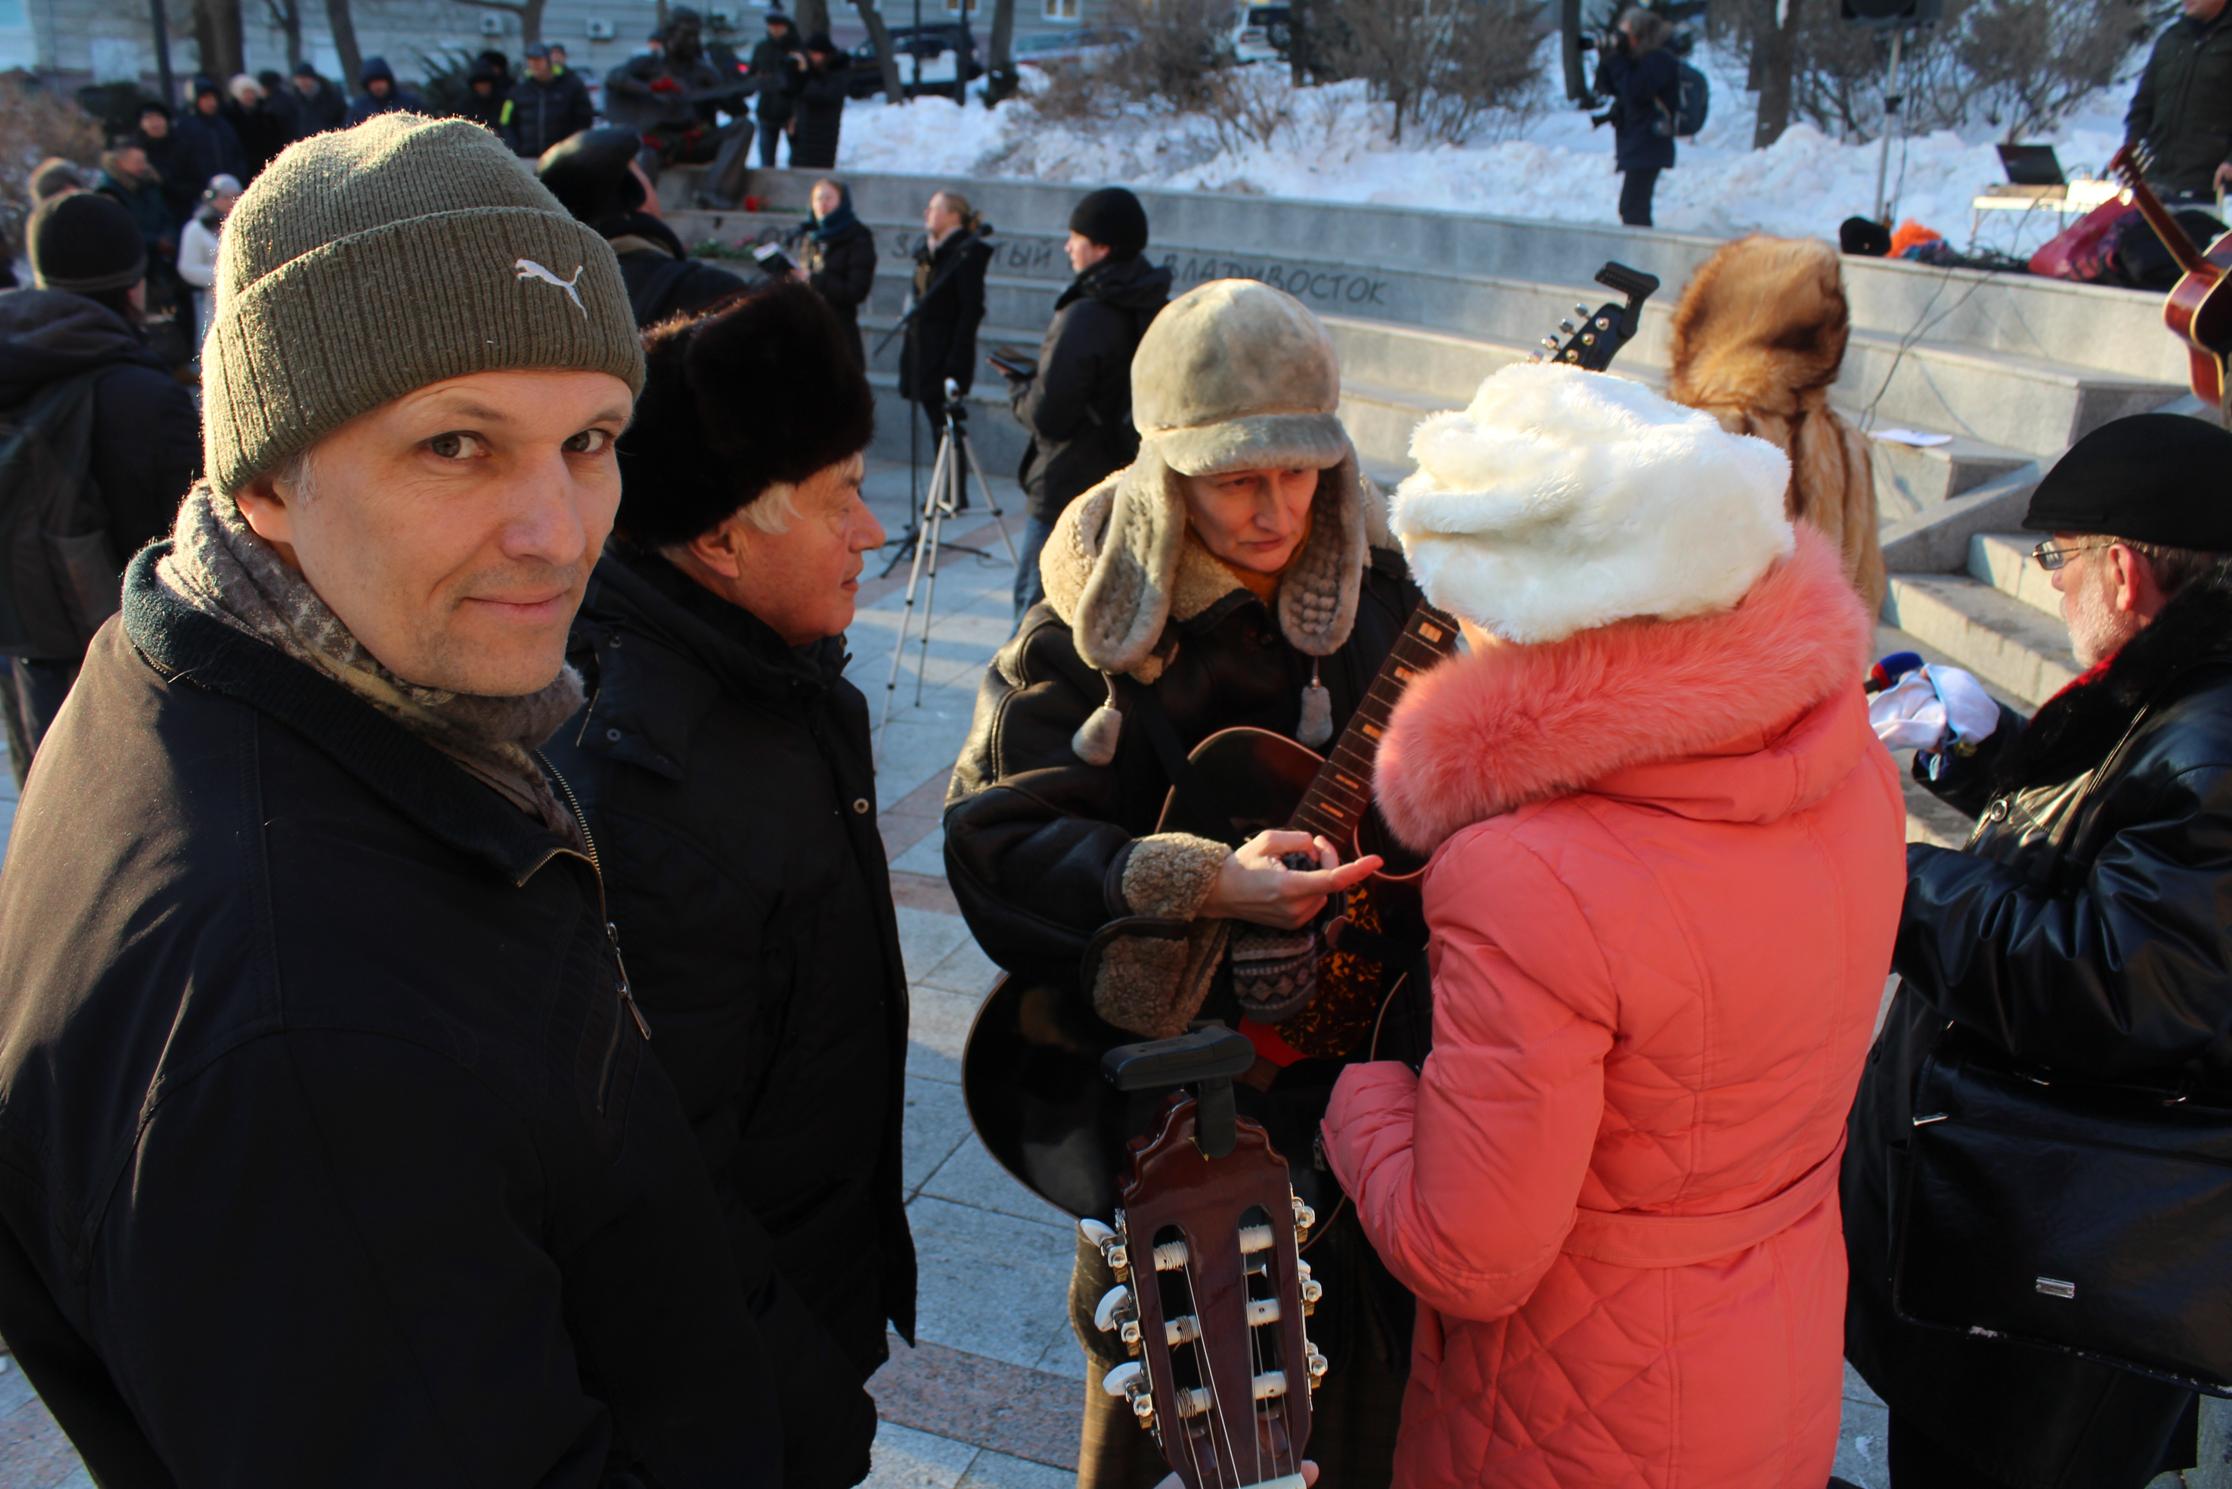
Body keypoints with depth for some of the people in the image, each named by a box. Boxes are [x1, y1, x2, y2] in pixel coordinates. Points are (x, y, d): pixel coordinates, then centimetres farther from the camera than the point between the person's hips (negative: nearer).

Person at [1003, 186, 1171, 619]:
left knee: (1036, 607, 3)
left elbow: (1048, 418, -19)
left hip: (1068, 492, -8)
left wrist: (1019, 388, 3)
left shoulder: (1082, 318, -19)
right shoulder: (1162, 313, 6)